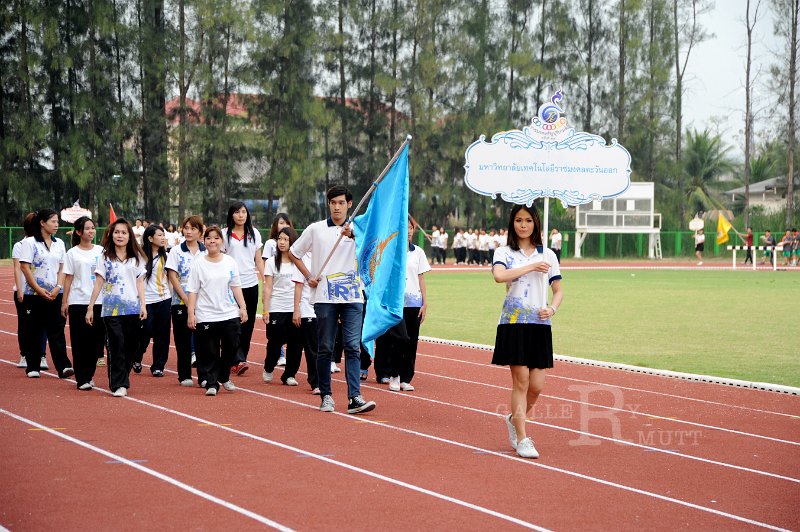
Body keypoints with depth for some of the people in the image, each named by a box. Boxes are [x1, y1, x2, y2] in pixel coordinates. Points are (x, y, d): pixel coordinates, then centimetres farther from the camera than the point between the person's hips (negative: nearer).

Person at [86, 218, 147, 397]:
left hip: (133, 308, 3)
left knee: (131, 346, 4)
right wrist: (90, 307, -3)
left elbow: (140, 282, 9)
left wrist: (143, 305, -1)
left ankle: (122, 379, 19)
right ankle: (119, 385, -8)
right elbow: (98, 283, 2)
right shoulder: (105, 257, 3)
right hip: (112, 309, -2)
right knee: (117, 347, -8)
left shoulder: (136, 257, 10)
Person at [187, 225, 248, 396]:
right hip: (206, 316, -2)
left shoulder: (230, 262, 6)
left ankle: (224, 377, 25)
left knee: (231, 348, 4)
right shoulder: (199, 264, -1)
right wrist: (191, 313, -8)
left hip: (230, 314, 3)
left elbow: (236, 286, 11)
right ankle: (211, 383, 7)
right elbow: (193, 291, -2)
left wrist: (243, 307, 6)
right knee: (209, 352, -1)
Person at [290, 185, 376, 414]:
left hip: (352, 297, 0)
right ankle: (326, 395, 14)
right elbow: (294, 253, 18)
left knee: (353, 347, -8)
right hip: (325, 297, 0)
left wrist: (352, 234, -35)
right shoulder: (315, 229, 8)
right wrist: (309, 277, 6)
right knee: (325, 348, 4)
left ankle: (354, 398, -12)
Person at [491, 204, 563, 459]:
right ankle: (522, 439, 3)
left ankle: (514, 419, 28)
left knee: (536, 385, 0)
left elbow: (558, 290, 13)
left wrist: (552, 308, -7)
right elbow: (499, 275, -19)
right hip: (513, 323, -3)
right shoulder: (504, 253, 3)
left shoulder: (547, 255, 11)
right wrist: (531, 267, -15)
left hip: (540, 325, 3)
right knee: (521, 382, -5)